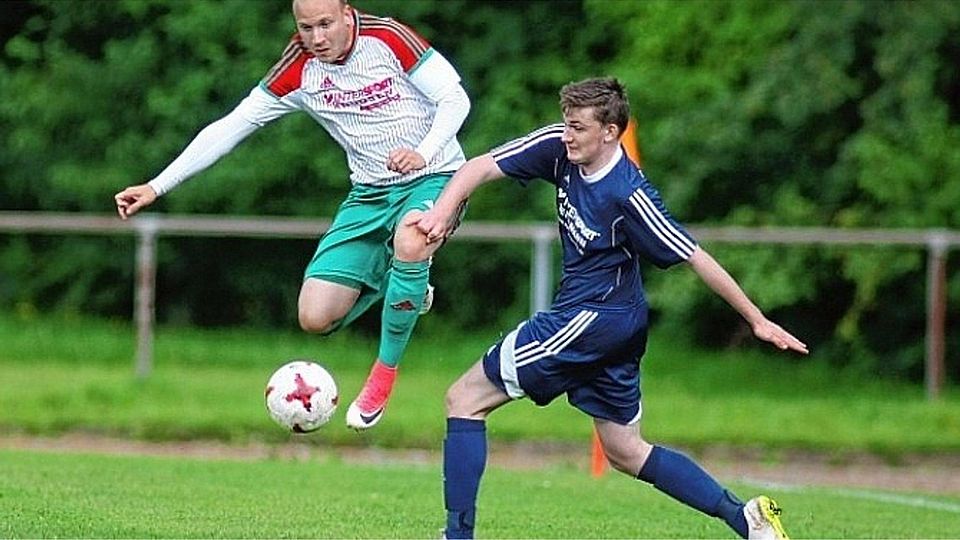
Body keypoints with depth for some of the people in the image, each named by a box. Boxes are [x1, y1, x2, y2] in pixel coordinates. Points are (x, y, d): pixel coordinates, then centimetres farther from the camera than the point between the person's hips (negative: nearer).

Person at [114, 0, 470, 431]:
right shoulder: (298, 71, -5)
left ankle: (385, 373, -18)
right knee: (315, 317, -11)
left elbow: (455, 99, -12)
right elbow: (230, 128, -2)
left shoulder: (387, 38, -15)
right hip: (369, 193, 4)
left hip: (432, 177, -4)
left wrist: (422, 154, -30)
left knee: (409, 242, -40)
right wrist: (157, 187, -5)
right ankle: (395, 285, 23)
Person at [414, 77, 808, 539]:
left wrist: (757, 320, -14)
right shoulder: (559, 148, -3)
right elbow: (483, 167, 2)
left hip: (594, 318, -9)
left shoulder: (628, 196, -23)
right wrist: (442, 211, -18)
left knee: (465, 398, -6)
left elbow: (695, 258, -18)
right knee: (626, 453, 15)